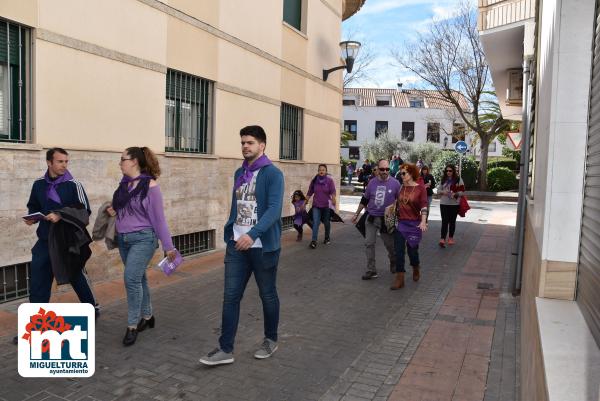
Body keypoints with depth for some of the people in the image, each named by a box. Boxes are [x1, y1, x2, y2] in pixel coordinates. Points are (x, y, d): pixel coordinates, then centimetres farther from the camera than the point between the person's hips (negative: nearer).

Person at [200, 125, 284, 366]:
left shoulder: (273, 174, -11)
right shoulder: (239, 173, 11)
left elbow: (274, 209, -22)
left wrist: (253, 234, -33)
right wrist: (229, 235, 14)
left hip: (263, 246, -6)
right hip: (236, 245, 6)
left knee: (267, 295, 11)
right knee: (230, 296, 4)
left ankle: (271, 340, 30)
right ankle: (225, 349, 13)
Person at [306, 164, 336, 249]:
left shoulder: (329, 181, -5)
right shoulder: (314, 181, 2)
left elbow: (333, 192, -15)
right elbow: (309, 193, 9)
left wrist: (333, 202, -29)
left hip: (326, 205, -1)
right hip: (316, 205, 1)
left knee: (326, 223, 13)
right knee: (315, 222, -11)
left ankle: (327, 238, 35)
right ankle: (314, 241, -12)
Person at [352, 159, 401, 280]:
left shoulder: (395, 183, -7)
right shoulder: (372, 182, 1)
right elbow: (364, 200, 11)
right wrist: (357, 214, 14)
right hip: (371, 217, 2)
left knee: (390, 244, 10)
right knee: (369, 243, -2)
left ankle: (394, 264, 37)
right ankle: (371, 270, 7)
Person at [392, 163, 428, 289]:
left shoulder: (420, 188, -6)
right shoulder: (401, 187, 6)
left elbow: (424, 206, -15)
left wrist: (423, 221, -28)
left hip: (414, 224, -3)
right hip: (400, 223, 4)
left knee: (412, 249, 5)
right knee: (399, 250, -1)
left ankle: (416, 269, 38)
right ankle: (399, 279, 7)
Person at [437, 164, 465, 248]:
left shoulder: (458, 179, -2)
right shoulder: (443, 179, 7)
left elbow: (462, 191, -4)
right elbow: (438, 190, 10)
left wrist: (455, 194, -22)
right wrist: (443, 192, -12)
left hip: (454, 204, -1)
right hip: (444, 203, 1)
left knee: (452, 221, 11)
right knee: (444, 221, -6)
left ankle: (451, 238, 24)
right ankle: (442, 239, -12)